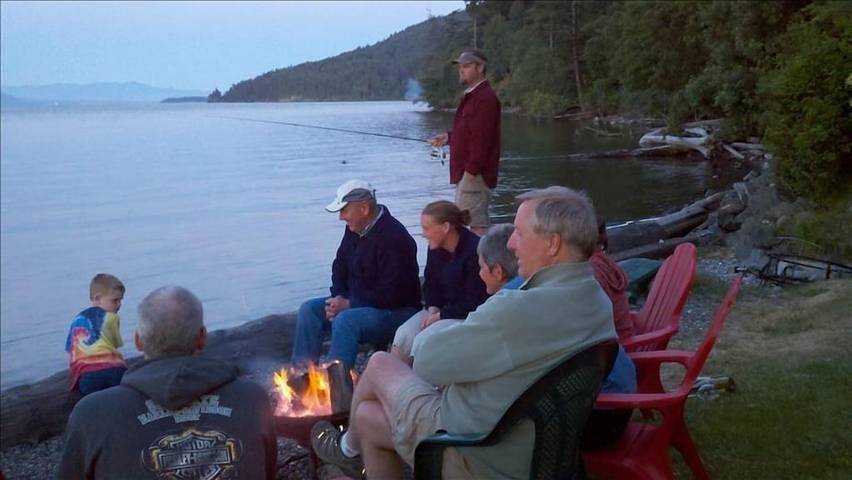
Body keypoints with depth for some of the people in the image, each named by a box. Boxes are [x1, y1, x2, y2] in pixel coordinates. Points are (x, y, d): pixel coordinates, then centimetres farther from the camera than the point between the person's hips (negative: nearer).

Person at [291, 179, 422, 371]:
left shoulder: (393, 237, -24)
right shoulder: (354, 230, 3)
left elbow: (391, 294, -25)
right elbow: (339, 267, 17)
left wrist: (348, 304, -19)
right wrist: (338, 299, -2)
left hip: (397, 310, -9)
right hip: (356, 303, 9)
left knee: (346, 320, -33)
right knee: (309, 309, -3)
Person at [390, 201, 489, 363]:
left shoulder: (474, 251, -21)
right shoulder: (436, 248, 2)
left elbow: (474, 302, -19)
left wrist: (440, 316, -18)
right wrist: (433, 309, -6)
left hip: (467, 316, -7)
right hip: (439, 310, 7)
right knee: (404, 334, -14)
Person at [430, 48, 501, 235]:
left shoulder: (484, 98, -15)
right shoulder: (473, 96, 19)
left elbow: (482, 137, -21)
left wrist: (471, 170, -22)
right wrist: (448, 137, 11)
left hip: (474, 173, -11)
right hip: (467, 171, 11)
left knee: (475, 224, -10)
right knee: (480, 224, 14)